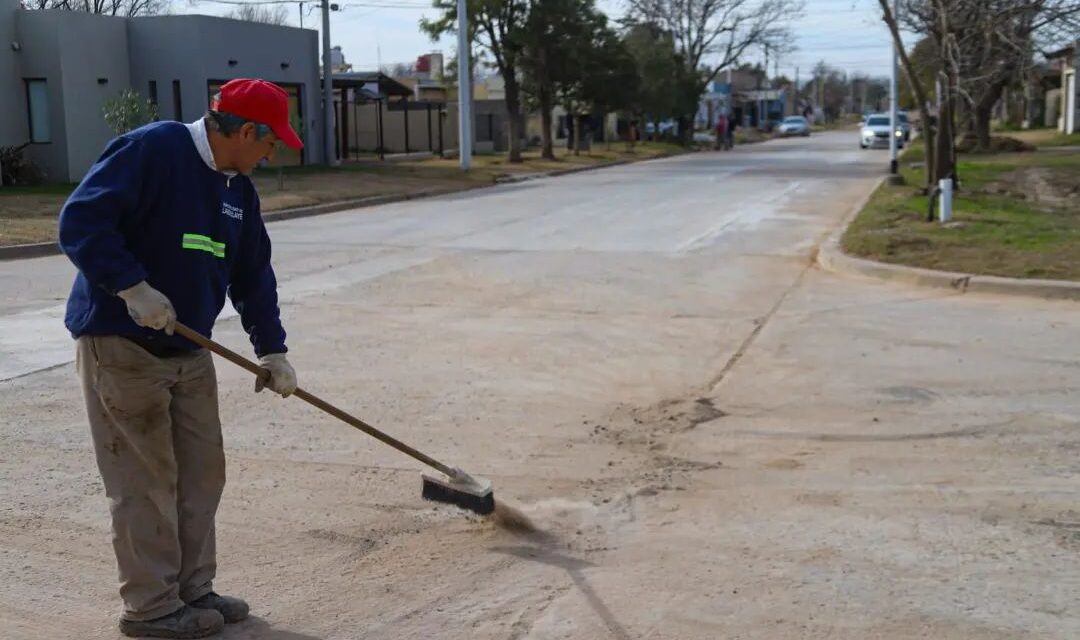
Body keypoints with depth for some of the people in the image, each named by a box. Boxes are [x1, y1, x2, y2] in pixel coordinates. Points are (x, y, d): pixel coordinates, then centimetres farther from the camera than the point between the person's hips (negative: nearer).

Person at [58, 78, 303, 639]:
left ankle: (193, 589, 25)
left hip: (189, 350, 8)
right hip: (120, 345, -8)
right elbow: (80, 222, -21)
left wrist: (271, 349, 10)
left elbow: (253, 275, 15)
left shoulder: (237, 188, 11)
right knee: (145, 482, -2)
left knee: (201, 475, 11)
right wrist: (133, 287, -27)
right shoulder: (150, 150, -15)